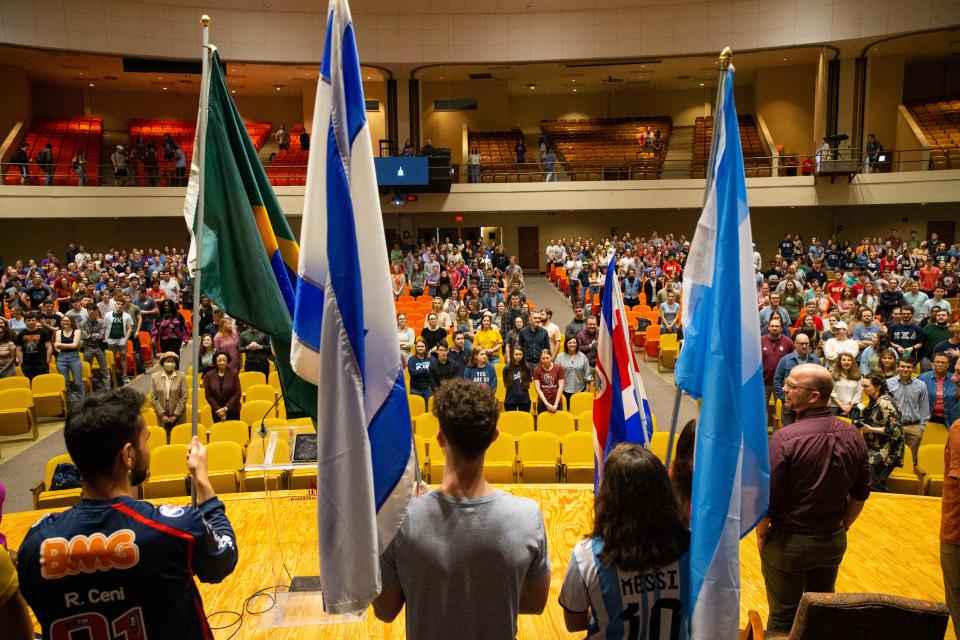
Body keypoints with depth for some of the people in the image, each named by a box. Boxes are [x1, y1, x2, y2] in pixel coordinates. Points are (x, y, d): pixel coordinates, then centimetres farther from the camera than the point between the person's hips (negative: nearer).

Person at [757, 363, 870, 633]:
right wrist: (841, 527, 17)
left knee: (783, 617, 12)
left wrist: (761, 534, -3)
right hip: (833, 541, 5)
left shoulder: (784, 438, -23)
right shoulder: (853, 437, -6)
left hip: (788, 542, -5)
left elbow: (767, 498, -20)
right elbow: (861, 493, 4)